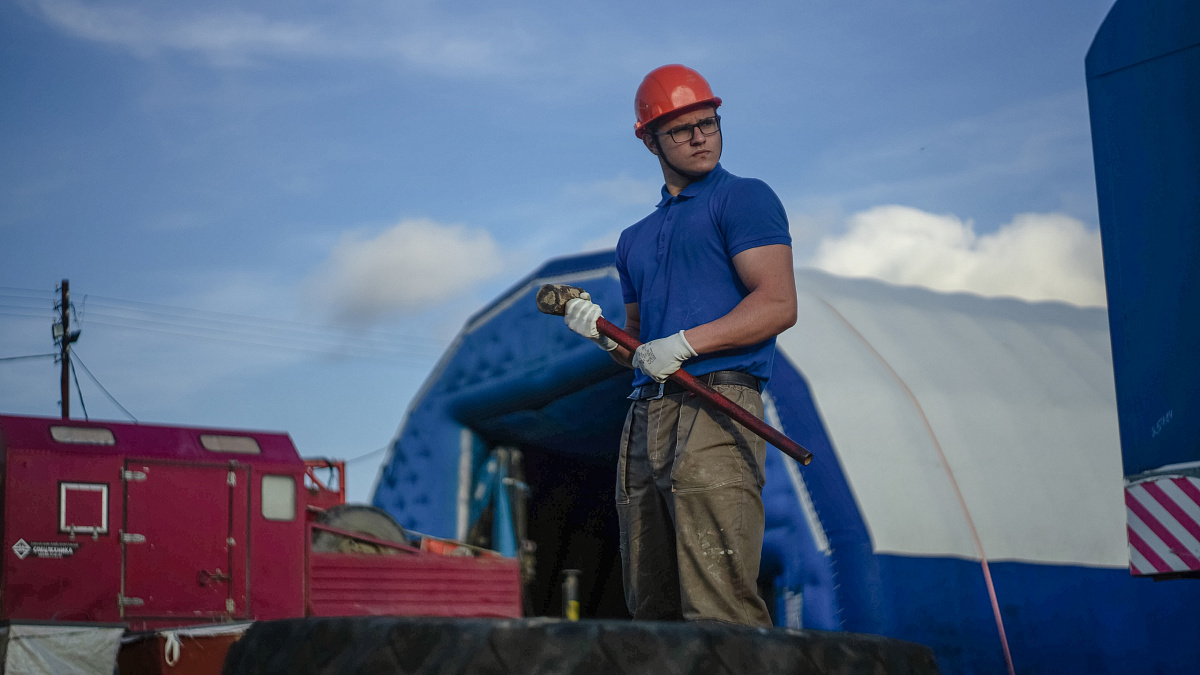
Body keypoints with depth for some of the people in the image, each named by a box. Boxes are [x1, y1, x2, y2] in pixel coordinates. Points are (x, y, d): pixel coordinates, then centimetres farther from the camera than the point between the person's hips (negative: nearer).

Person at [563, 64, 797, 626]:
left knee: (720, 614, -15)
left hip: (716, 407, -7)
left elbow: (779, 305, -7)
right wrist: (599, 331, 8)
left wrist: (686, 342, -14)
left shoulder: (743, 197, 5)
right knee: (653, 615, 7)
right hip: (646, 417, 8)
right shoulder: (636, 239, 27)